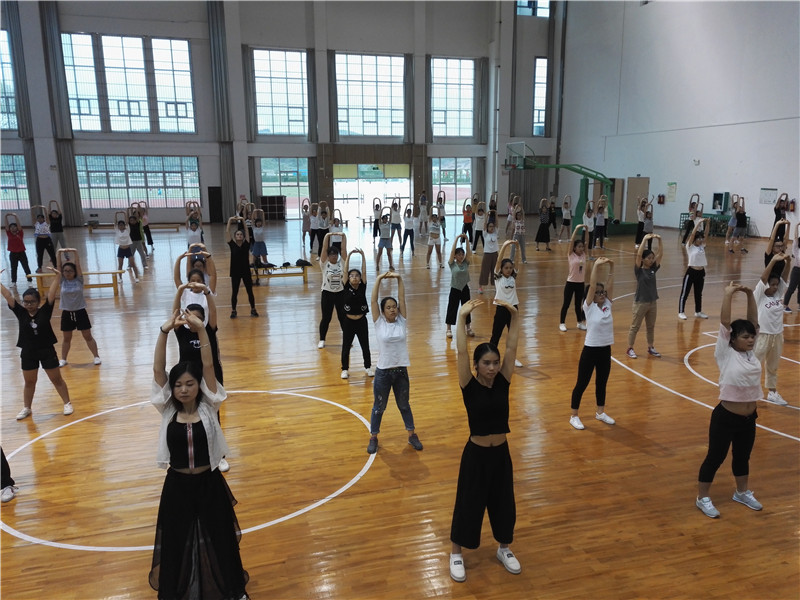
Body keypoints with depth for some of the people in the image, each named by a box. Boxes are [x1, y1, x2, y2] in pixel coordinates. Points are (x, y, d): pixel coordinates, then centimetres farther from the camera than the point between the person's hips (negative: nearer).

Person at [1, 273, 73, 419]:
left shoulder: (45, 311, -9)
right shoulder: (21, 313, -5)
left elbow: (51, 293, -17)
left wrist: (56, 276, -24)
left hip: (47, 351, -2)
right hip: (28, 353, 2)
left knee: (57, 380, 9)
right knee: (29, 382, 17)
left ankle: (67, 403, 20)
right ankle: (27, 408, 31)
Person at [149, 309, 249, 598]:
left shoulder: (208, 407, -9)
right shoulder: (167, 411, -7)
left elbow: (208, 366, -20)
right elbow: (157, 369, -17)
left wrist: (200, 329, -30)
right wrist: (165, 331, -29)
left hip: (209, 484, -1)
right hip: (177, 486, 1)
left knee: (218, 539, 15)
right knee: (177, 543, 16)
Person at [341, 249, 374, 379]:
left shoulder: (362, 287, -2)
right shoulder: (346, 288, -5)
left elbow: (364, 271, -9)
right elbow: (345, 270, -11)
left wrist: (362, 256, -14)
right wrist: (349, 255, -16)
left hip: (361, 321, 1)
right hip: (348, 321, -1)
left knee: (365, 345, 13)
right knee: (346, 346, 8)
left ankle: (368, 367, 29)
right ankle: (345, 369, 22)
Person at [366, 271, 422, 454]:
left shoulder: (401, 321, -1)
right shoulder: (379, 323, -6)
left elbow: (402, 298, -7)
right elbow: (373, 301, -13)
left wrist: (399, 278, -14)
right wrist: (379, 279, -16)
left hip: (401, 370, 2)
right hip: (383, 372, -2)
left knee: (404, 405, 19)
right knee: (379, 407, 13)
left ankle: (412, 435, 33)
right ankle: (373, 438, 29)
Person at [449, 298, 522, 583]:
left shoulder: (503, 382, -4)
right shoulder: (469, 386, -14)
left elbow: (511, 347, -9)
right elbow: (462, 351, -24)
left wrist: (514, 315, -14)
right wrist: (462, 317, -29)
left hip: (501, 453, 4)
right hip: (476, 454, -4)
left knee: (503, 504, 19)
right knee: (468, 505, 11)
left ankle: (504, 549, 42)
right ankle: (456, 554, 31)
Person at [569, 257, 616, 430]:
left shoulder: (607, 305, 3)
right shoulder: (589, 307, -10)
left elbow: (609, 284, -3)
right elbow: (592, 285, -20)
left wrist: (611, 267, -13)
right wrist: (596, 266, -24)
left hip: (606, 350, 6)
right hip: (590, 350, -5)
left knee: (602, 383, 19)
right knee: (582, 384, 5)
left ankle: (600, 413, 36)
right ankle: (574, 416, 16)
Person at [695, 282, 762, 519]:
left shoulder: (751, 352, 3)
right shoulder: (726, 354, -13)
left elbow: (753, 321, 0)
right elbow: (724, 322, -19)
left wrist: (750, 295, -7)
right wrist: (728, 294, -16)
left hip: (749, 418, 6)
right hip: (725, 417, -6)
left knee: (743, 457, 23)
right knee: (715, 458, 6)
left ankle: (742, 493, 44)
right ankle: (702, 498, 19)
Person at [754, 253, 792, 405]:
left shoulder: (778, 294, 3)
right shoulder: (759, 296, -12)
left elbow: (784, 276, -4)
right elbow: (763, 278, -24)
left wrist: (788, 262, -21)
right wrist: (773, 260, -33)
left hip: (777, 335, 6)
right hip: (762, 335, -6)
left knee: (773, 367, 18)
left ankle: (772, 392, 31)